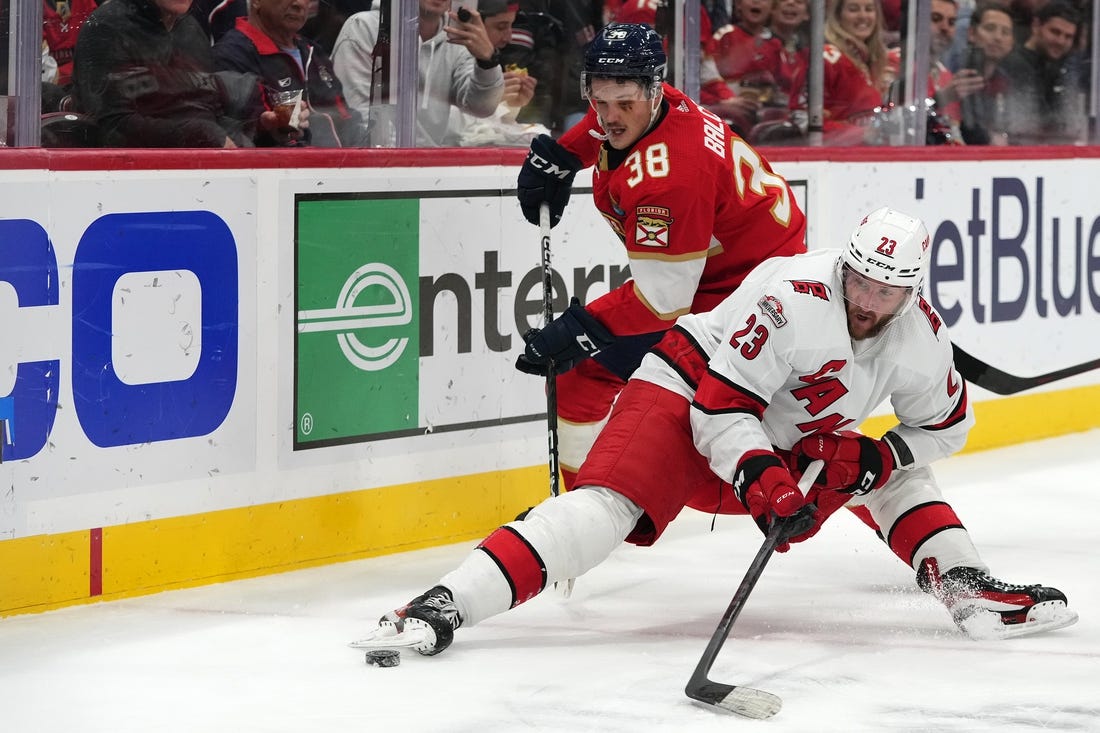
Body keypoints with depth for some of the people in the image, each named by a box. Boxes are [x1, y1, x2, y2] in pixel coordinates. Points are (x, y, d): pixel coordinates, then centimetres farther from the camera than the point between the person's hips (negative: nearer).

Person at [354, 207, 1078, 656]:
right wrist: (762, 481, -39)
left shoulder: (919, 335, -6)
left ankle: (971, 592, 7)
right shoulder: (795, 294, -27)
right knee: (606, 507, -27)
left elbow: (945, 425, 8)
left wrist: (878, 456, -10)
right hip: (685, 399, -8)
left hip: (785, 437, 8)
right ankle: (442, 606, -39)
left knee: (896, 472, 6)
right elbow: (722, 403, -27)